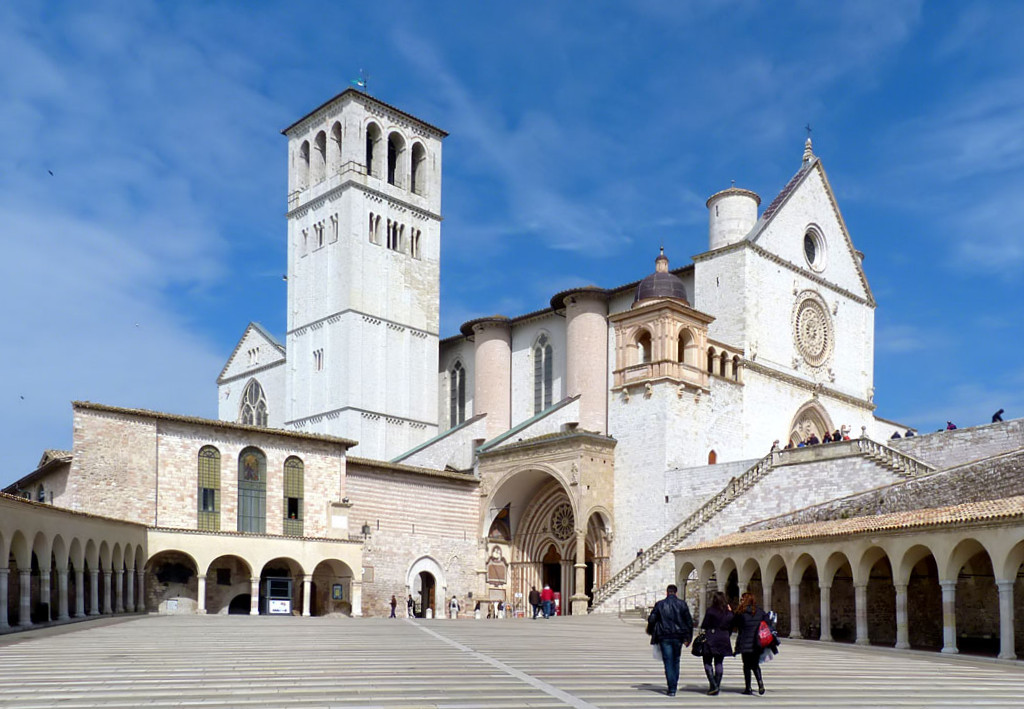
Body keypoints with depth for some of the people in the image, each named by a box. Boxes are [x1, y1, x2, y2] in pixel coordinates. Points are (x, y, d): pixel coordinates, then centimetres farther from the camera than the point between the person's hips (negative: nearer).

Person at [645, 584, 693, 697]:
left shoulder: (659, 604, -2)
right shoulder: (682, 604, 1)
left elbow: (651, 619, -1)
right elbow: (689, 621, 1)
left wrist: (650, 631, 18)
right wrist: (687, 637, 8)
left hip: (664, 637, -1)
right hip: (678, 637, 1)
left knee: (668, 662, 0)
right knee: (676, 661, 16)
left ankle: (672, 689, -6)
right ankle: (674, 685, 18)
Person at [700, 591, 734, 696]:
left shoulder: (710, 611, -10)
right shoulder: (729, 613, 3)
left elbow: (704, 626, -8)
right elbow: (730, 628, 9)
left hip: (711, 640, -5)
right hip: (723, 640, 5)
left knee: (707, 662, 4)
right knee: (718, 663, 10)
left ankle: (713, 685, -9)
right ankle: (717, 687, 10)